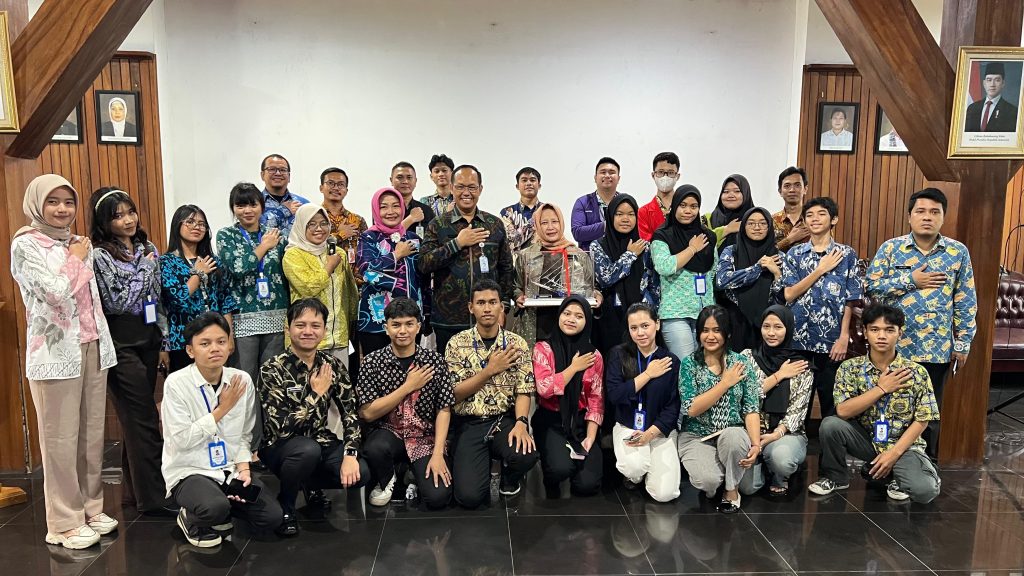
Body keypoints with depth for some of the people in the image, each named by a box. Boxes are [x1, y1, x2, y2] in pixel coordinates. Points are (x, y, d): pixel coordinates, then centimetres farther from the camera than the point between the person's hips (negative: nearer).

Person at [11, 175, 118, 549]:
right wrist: (75, 260, -4)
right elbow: (58, 292, -19)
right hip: (56, 352, -6)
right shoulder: (25, 245, -6)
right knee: (61, 439, 1)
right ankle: (65, 522, 12)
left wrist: (104, 343, 14)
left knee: (92, 434, 10)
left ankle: (90, 508, 22)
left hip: (92, 348, 6)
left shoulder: (78, 244, 13)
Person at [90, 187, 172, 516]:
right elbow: (117, 303, -15)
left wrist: (164, 343, 13)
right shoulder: (100, 255, -9)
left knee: (136, 419, 13)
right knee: (145, 421, -5)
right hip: (122, 344, -6)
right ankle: (153, 498, 3)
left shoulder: (148, 249, 10)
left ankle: (134, 489, 24)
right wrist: (145, 268, -10)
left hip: (148, 340, 6)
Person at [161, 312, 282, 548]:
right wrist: (221, 410, -16)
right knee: (215, 509, -34)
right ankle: (192, 519, 4)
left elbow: (244, 435, 6)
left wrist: (243, 468, -7)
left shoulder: (242, 380, -2)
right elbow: (182, 439, -17)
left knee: (271, 518, -11)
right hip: (189, 471, -4)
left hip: (231, 468, 4)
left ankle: (220, 505, 16)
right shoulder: (176, 383, -13)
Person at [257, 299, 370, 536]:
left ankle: (312, 487, 12)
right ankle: (284, 506, -6)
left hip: (321, 442, 4)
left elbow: (350, 412, -5)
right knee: (308, 449, -37)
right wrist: (317, 393, -21)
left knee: (360, 474, -21)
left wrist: (350, 454, -19)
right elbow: (281, 427, -24)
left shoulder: (332, 365, -3)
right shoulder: (272, 369, -16)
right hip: (280, 447, -4)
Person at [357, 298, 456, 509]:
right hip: (388, 433, 0)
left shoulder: (435, 361, -3)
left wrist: (438, 453, -14)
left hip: (425, 438, 0)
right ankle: (386, 481, 2)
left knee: (437, 497, -21)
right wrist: (409, 386, -16)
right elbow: (368, 413, -12)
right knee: (375, 448, -35)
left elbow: (444, 410, -3)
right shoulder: (372, 361, -5)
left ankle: (417, 475, 16)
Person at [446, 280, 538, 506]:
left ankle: (509, 479, 7)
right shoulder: (457, 343, -1)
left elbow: (524, 390, -1)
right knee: (470, 496, -20)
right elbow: (454, 393, -5)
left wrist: (521, 423, -20)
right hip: (468, 424, -1)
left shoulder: (517, 343, 3)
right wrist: (490, 370, -15)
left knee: (526, 456, -32)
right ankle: (474, 467, 18)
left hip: (504, 420, 1)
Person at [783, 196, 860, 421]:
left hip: (831, 339, -1)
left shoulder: (846, 254, 2)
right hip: (798, 337, 1)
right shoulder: (795, 253, 6)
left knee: (831, 400, 7)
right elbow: (789, 294, -4)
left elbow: (850, 300, -1)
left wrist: (844, 337, -8)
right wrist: (820, 269, -9)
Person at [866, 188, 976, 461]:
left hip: (937, 349, 1)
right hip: (894, 346, -1)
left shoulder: (958, 252, 1)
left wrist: (962, 344, 1)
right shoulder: (890, 248, -2)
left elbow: (965, 302, 3)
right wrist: (911, 280, -14)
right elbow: (871, 286, -7)